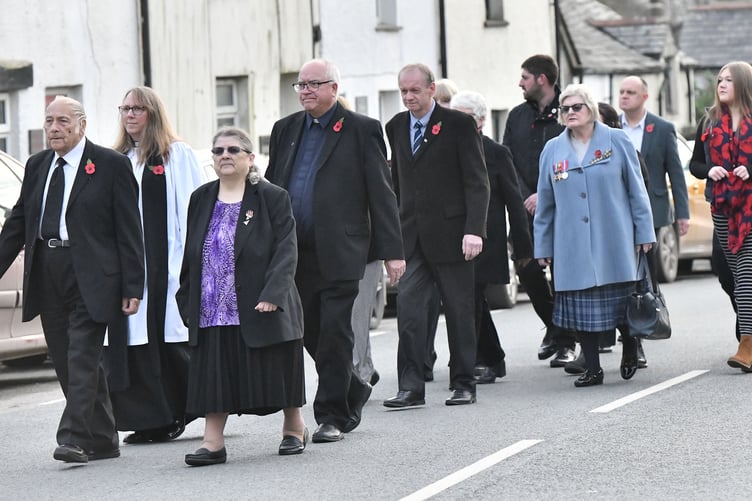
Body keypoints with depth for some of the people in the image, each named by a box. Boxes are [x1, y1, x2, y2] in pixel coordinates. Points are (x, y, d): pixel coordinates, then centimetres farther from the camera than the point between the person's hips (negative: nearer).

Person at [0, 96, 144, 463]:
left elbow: (129, 230, -4)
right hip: (48, 278, 6)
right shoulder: (37, 166, 14)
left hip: (90, 279, -6)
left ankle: (75, 438, -13)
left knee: (82, 358, -11)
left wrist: (132, 287, -10)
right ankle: (102, 440, 17)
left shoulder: (111, 165, -2)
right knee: (67, 364, 8)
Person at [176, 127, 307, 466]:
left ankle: (294, 428, 24)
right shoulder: (201, 200, 11)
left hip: (261, 308, -4)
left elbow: (285, 250, -9)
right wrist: (187, 301, 7)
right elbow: (190, 254, 14)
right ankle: (213, 442, 2)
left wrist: (271, 295, -20)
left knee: (275, 371, 6)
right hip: (211, 309, 4)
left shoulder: (272, 198, -3)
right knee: (214, 375, 0)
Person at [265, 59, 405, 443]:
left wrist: (392, 251, -6)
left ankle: (332, 417, 2)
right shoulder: (285, 130, 15)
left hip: (339, 252, -5)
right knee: (310, 332, 9)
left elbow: (381, 194, -1)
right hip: (294, 252, 5)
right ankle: (352, 393, 30)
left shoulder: (361, 130, 1)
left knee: (334, 334, -5)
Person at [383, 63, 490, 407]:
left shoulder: (458, 124, -4)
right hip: (411, 235, 4)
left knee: (459, 310, 4)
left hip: (450, 233, -4)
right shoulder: (396, 127, 11)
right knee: (408, 305, -7)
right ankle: (411, 387, -7)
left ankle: (463, 384, 14)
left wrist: (474, 229, -16)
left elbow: (477, 182, -7)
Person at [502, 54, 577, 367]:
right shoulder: (518, 116, 12)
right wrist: (524, 198, -4)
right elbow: (508, 162, 10)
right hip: (526, 211, 5)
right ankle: (554, 328, 21)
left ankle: (564, 341, 4)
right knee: (527, 270, 2)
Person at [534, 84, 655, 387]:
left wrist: (644, 233, 0)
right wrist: (542, 247, 11)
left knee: (621, 303, 2)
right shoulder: (553, 151, 8)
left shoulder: (616, 142, 2)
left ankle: (630, 351, 28)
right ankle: (593, 369, 7)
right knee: (581, 306, 0)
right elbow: (545, 203, 12)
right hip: (572, 246, 2)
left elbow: (636, 190, 4)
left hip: (614, 242, -2)